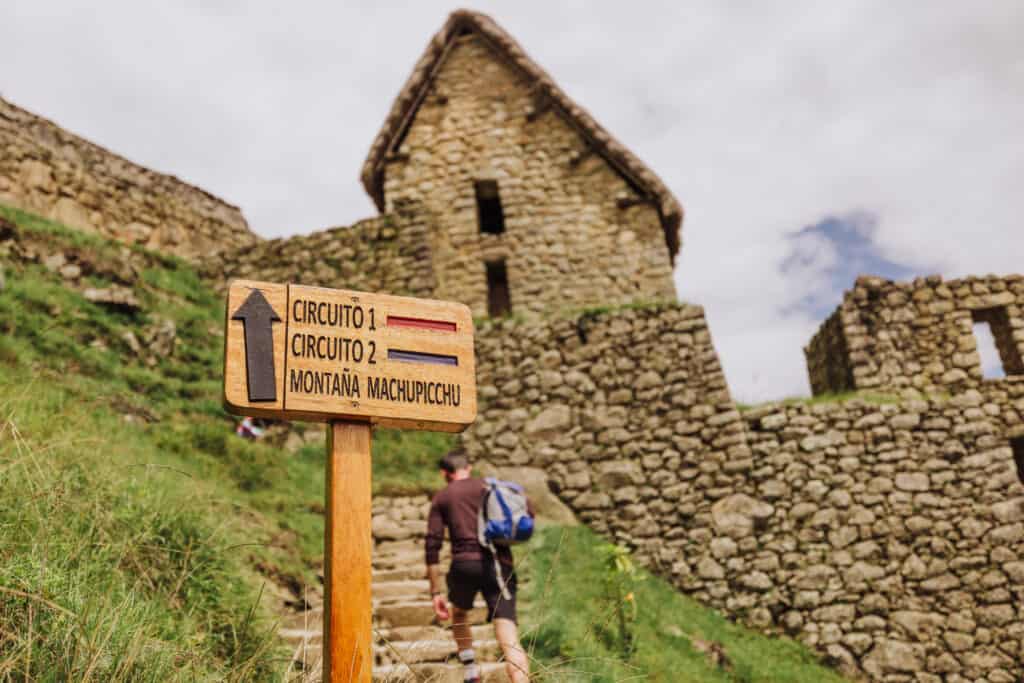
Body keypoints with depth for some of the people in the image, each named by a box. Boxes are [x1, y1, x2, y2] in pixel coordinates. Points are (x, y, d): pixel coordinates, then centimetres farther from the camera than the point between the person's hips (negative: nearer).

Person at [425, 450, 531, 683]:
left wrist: (435, 593, 8)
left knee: (459, 613, 32)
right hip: (499, 564, 0)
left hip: (464, 565, 1)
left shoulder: (441, 498, 16)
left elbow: (432, 545, 7)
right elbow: (527, 511, 6)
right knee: (509, 638, -8)